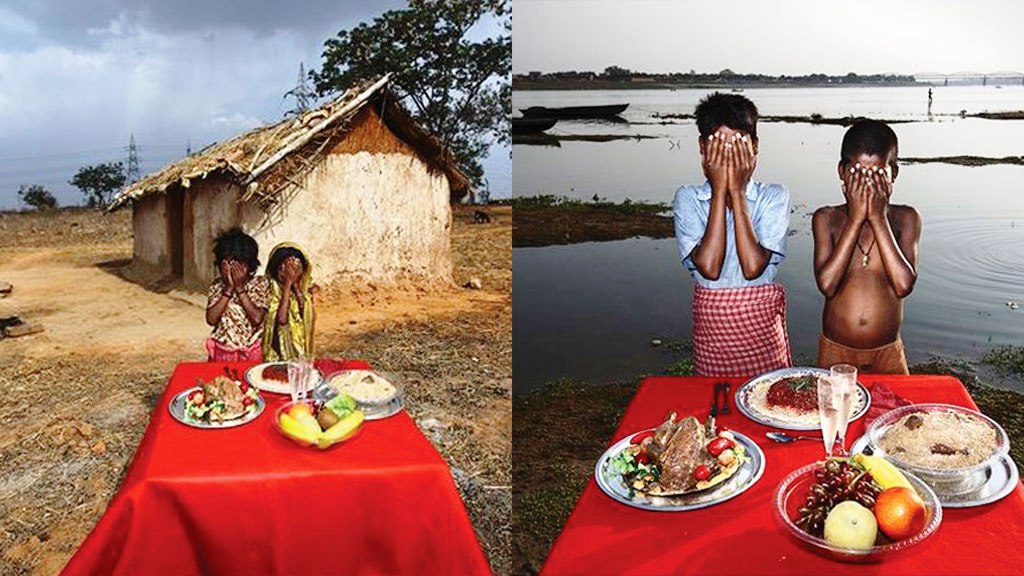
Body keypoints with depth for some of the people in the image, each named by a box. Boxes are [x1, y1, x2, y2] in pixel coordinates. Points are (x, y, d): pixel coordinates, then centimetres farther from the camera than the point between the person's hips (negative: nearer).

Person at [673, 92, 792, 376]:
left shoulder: (774, 197, -6)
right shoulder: (688, 199, -6)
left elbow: (753, 267, -20)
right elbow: (709, 267, -20)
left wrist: (736, 191, -18)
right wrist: (720, 190, -17)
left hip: (765, 329, 0)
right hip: (711, 329, 0)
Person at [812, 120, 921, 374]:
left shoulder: (905, 219, -6)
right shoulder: (827, 219, -7)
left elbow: (903, 285, -20)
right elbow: (827, 284, -21)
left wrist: (878, 217, -20)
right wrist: (856, 218, -21)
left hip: (887, 353, 0)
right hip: (835, 351, 0)